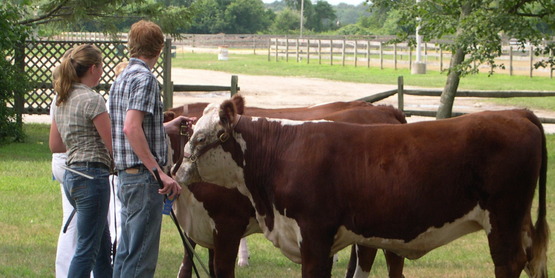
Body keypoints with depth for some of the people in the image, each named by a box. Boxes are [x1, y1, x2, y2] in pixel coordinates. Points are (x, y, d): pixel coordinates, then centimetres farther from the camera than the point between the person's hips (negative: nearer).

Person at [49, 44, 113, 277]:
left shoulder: (60, 100, 12)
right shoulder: (92, 100, -14)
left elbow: (55, 145, 18)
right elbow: (112, 145, -14)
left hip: (71, 176, 9)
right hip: (92, 176, -9)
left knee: (103, 246, 17)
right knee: (87, 249, -5)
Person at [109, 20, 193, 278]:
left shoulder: (122, 78, 16)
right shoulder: (144, 78, -13)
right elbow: (131, 128, -24)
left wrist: (167, 127, 36)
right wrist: (159, 172, -25)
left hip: (126, 175, 10)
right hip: (143, 176, -10)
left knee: (126, 252, 15)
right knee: (141, 257, -7)